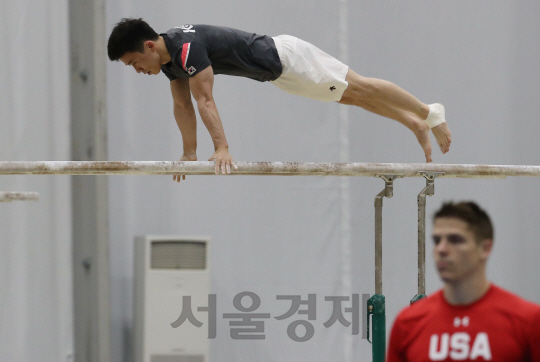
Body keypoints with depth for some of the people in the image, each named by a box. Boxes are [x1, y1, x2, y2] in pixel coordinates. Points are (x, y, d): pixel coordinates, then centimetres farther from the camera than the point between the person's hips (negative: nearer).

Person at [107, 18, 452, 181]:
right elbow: (183, 105, 9)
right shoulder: (168, 57, 1)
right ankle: (415, 124, 28)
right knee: (352, 96, 17)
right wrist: (189, 153, 8)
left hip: (283, 57, -9)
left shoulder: (188, 47, -29)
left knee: (359, 88, 1)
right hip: (275, 72, 9)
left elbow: (205, 101, -35)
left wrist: (222, 148, -39)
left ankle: (428, 113, 13)